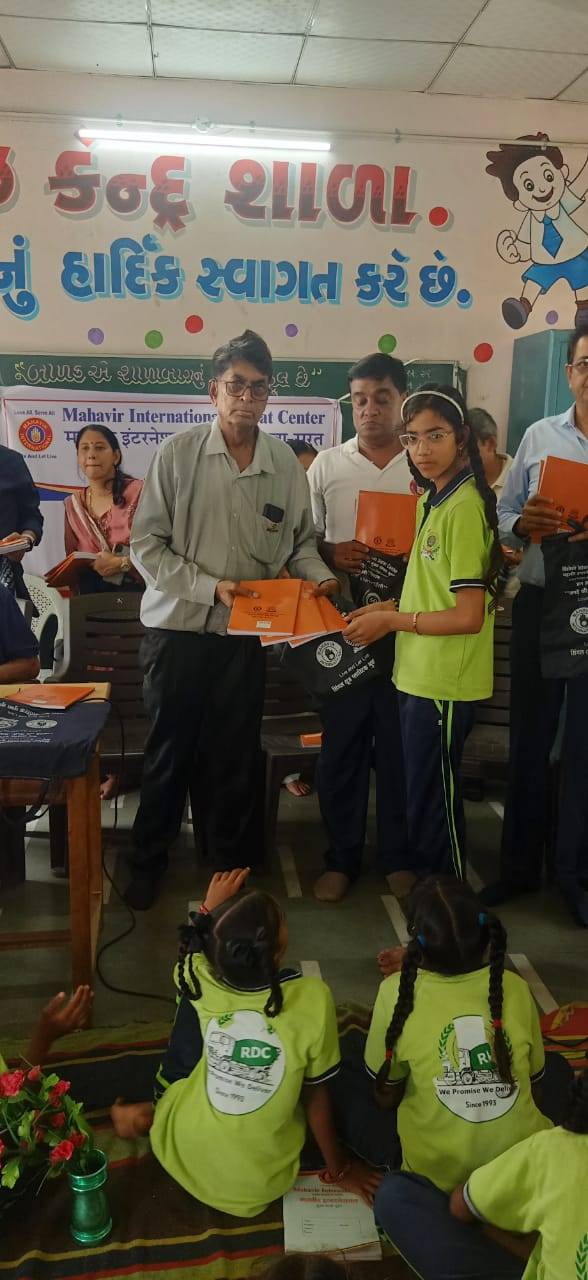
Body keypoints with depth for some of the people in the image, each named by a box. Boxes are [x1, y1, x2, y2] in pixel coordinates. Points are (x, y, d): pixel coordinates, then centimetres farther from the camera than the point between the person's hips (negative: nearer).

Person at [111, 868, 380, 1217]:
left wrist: (211, 908, 17)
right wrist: (339, 1167, 7)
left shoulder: (200, 981, -20)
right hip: (260, 1184, -1)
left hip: (182, 1157, 2)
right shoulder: (313, 998, -25)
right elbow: (316, 1094, -9)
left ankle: (151, 1115, 17)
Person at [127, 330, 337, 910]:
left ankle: (230, 861, 31)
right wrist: (209, 586, -17)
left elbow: (300, 540, 11)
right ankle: (148, 861, 30)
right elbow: (146, 544, -8)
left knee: (235, 755, 12)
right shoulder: (177, 453, -7)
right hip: (177, 627, -2)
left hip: (246, 632, 2)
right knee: (169, 751, 10)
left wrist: (319, 577, -9)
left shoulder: (285, 463, 1)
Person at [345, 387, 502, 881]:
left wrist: (392, 621, -12)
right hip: (421, 673, 9)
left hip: (443, 683, -9)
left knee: (433, 803, 5)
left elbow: (469, 615, -21)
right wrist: (388, 609, 4)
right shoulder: (433, 499, 11)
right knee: (424, 794, 21)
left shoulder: (463, 507, -18)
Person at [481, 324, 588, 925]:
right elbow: (503, 515, 8)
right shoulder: (539, 436, 6)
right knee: (529, 736, 11)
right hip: (538, 603, 2)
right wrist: (523, 525, -14)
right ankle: (519, 864, 28)